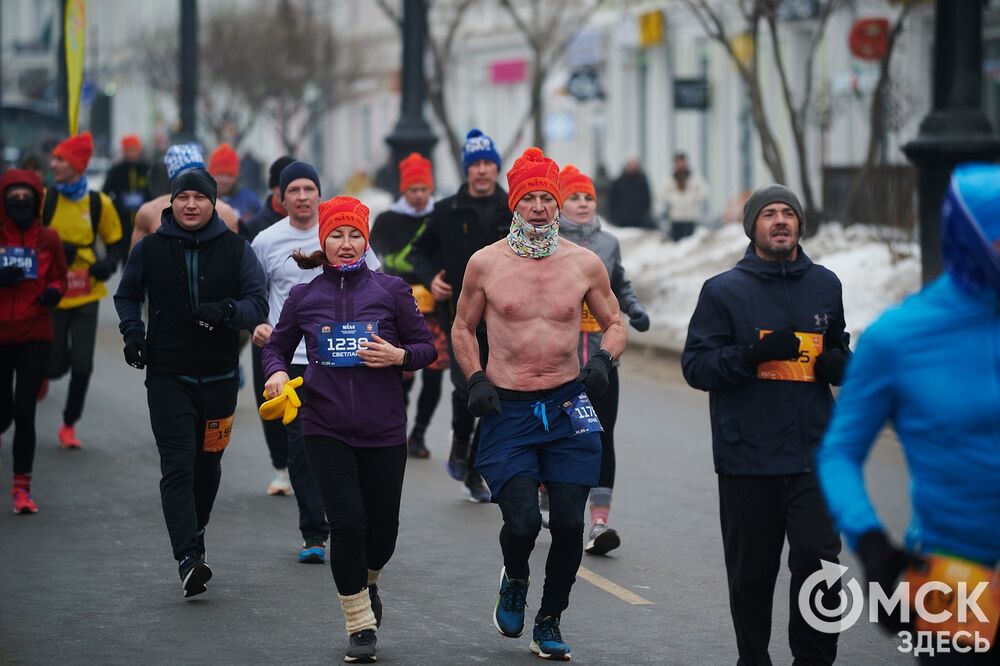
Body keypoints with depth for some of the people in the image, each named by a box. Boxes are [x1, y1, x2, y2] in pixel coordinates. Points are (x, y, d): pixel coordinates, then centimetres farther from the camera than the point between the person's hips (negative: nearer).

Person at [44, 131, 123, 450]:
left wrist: (107, 264, -12)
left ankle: (70, 424, 15)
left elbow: (114, 243, 9)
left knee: (82, 365, -4)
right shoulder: (44, 199, -6)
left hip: (86, 297, 1)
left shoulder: (99, 204, -3)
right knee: (55, 366, -1)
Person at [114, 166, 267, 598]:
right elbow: (127, 296, 17)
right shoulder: (150, 250, 3)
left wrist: (227, 310, -23)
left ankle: (194, 537, 35)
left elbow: (258, 304, -2)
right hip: (167, 377, -1)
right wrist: (133, 332, -2)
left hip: (219, 377, 2)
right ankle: (188, 558, -20)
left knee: (208, 465, 13)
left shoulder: (235, 250, 2)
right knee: (178, 465, -13)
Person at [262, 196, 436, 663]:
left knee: (382, 529, 8)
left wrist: (400, 356, -16)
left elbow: (427, 348, 4)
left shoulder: (391, 290, -1)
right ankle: (361, 626, 4)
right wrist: (277, 372, -7)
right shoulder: (303, 297, 2)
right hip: (326, 431, 0)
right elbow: (277, 347, 14)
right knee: (347, 523, -12)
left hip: (383, 431, 1)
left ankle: (367, 581, 45)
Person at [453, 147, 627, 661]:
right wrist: (475, 379, -1)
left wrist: (604, 358, -7)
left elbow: (614, 324, 14)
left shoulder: (585, 263, 3)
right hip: (507, 408, -1)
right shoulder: (485, 263, 1)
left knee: (569, 523, -2)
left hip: (567, 406, 2)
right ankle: (514, 581, 22)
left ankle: (549, 623, 18)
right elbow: (463, 327, 14)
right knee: (522, 521, -13)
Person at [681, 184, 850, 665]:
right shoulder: (724, 291, 3)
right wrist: (754, 353, -18)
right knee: (751, 574, 6)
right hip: (746, 458, -2)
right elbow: (695, 365, -4)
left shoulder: (825, 286, 13)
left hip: (814, 456, 2)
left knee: (818, 559, -11)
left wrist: (838, 363, 3)